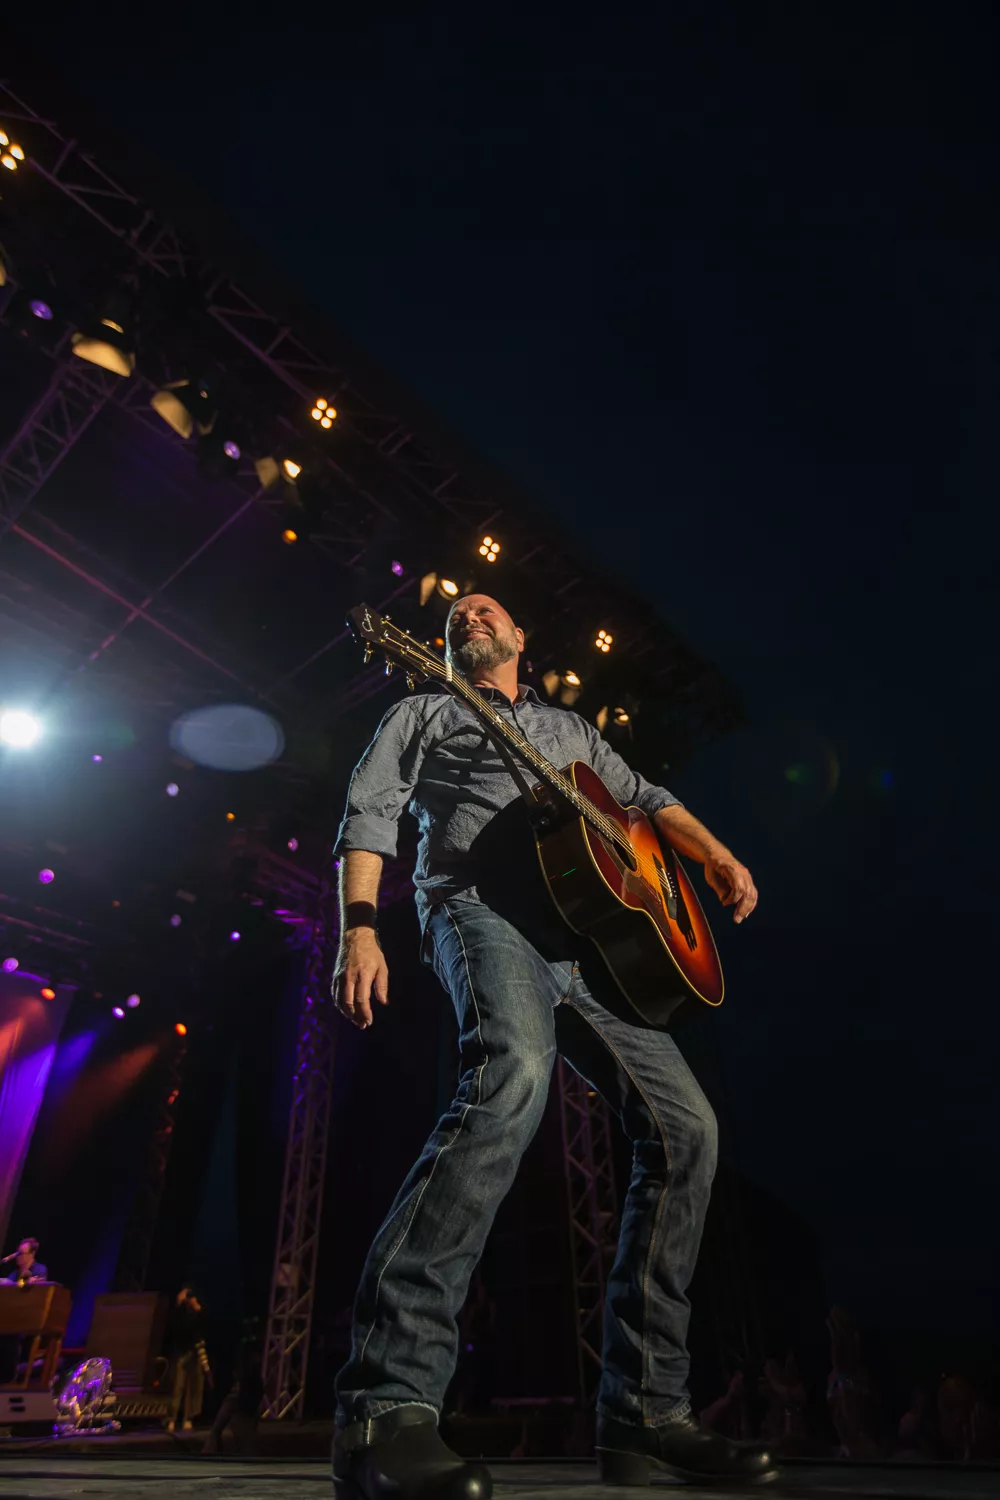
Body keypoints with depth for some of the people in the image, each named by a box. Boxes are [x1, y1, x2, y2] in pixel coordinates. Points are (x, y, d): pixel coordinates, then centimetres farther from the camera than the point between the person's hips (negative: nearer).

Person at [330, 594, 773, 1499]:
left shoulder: (572, 731, 33)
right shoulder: (426, 714, 20)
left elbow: (642, 796, 25)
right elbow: (370, 816, 7)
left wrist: (715, 854, 4)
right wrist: (360, 930, -10)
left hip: (583, 939, 6)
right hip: (481, 909, -5)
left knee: (686, 1127, -4)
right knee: (514, 1076, -36)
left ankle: (646, 1412, 7)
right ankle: (388, 1406, -34)